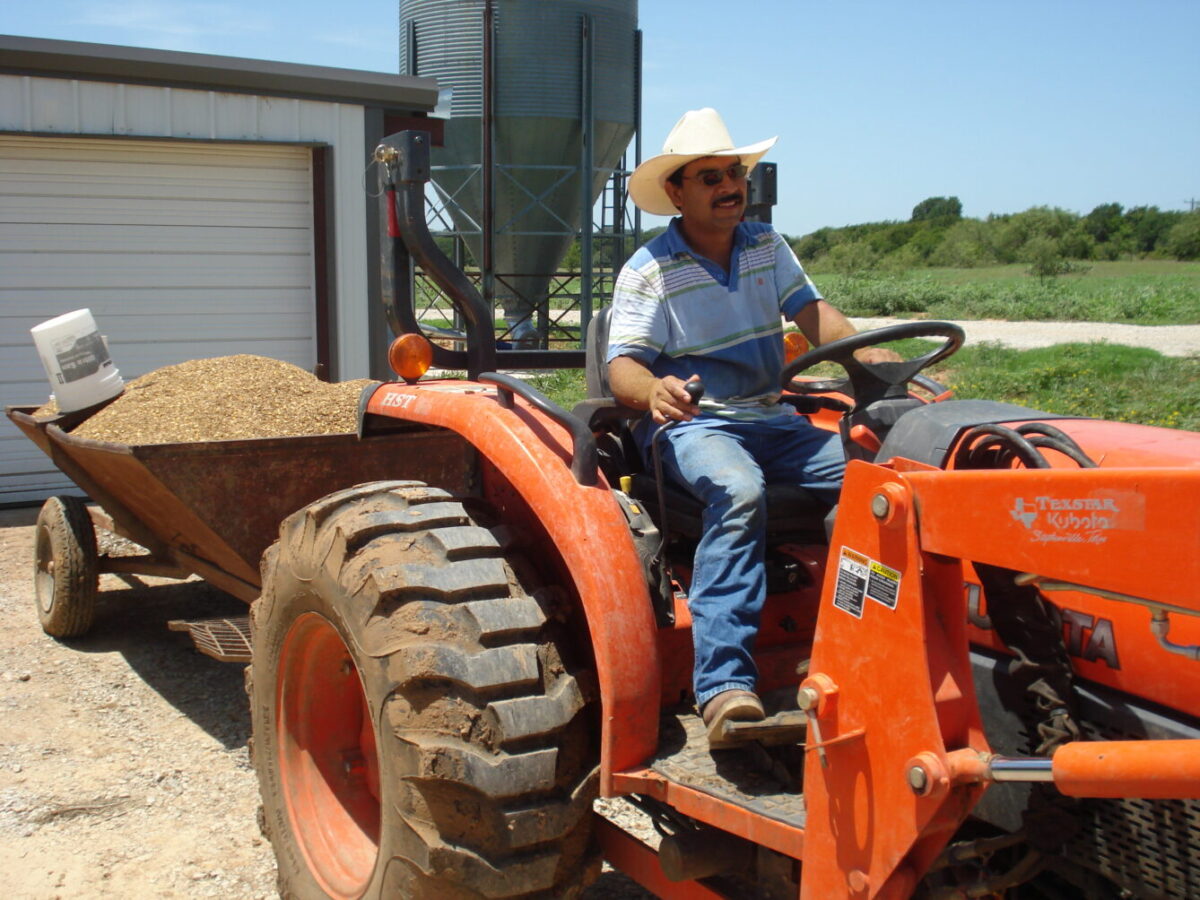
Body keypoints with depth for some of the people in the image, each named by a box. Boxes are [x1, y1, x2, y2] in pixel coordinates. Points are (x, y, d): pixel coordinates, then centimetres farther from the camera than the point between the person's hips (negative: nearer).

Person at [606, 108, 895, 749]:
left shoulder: (766, 247, 15)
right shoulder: (649, 271, -1)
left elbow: (811, 312, 5)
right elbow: (622, 364, -10)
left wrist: (868, 354, -16)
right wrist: (653, 390, -35)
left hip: (771, 418, 5)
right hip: (690, 424, -5)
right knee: (738, 491, -38)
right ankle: (724, 683, -41)